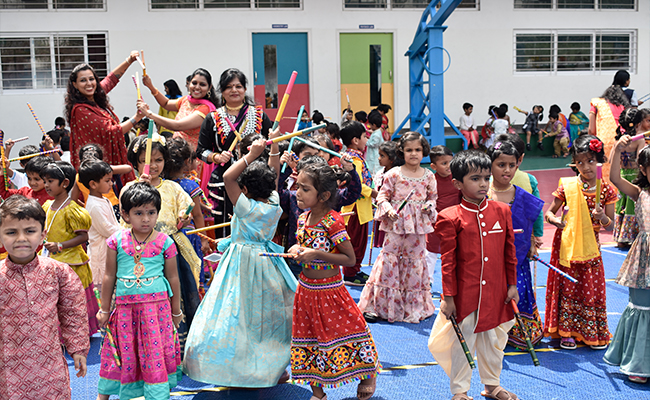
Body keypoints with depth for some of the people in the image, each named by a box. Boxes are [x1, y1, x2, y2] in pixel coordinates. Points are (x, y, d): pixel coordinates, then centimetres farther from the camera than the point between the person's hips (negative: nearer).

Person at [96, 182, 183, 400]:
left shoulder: (165, 242, -2)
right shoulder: (116, 241, 0)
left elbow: (173, 278, 6)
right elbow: (109, 276, 8)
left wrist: (176, 311, 11)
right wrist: (104, 309, 12)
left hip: (156, 306, -1)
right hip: (125, 306, 1)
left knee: (155, 352, 0)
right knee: (123, 351, 11)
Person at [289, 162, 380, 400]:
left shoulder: (333, 222, -21)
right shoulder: (303, 219, 2)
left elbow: (350, 259, -19)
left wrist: (316, 254, -26)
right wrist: (297, 249, -4)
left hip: (329, 291, -7)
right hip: (306, 289, 7)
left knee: (341, 334, 4)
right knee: (310, 336, 12)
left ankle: (369, 375, 31)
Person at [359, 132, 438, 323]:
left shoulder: (428, 176, 5)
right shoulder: (394, 174, -2)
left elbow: (433, 196, 15)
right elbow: (383, 195, 0)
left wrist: (429, 206, -5)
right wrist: (388, 209, -17)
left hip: (418, 224, 2)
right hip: (396, 223, -2)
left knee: (416, 258, 7)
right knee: (389, 257, -3)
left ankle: (415, 306, 20)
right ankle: (378, 305, 4)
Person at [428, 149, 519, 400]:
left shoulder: (502, 211, 2)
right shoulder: (451, 218, -10)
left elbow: (510, 253, 9)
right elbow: (448, 262, -8)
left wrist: (512, 285, 9)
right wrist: (448, 297, -7)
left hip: (496, 293, 4)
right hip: (465, 294, -4)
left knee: (494, 339, 18)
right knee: (462, 342, 8)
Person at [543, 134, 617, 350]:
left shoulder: (606, 190, -4)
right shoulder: (567, 186, -6)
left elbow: (611, 227, 1)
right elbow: (549, 212, 3)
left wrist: (602, 217, -21)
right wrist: (555, 220, -18)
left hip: (590, 247, 1)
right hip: (566, 245, -1)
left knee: (592, 289, 8)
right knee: (567, 288, 5)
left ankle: (594, 333, 24)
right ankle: (567, 332, 17)